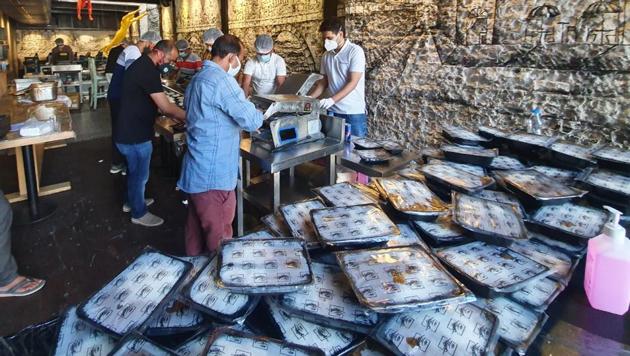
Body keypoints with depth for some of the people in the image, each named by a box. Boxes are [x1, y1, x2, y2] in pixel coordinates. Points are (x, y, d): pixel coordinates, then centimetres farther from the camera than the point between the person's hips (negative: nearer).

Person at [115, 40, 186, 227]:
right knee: (140, 174, 7)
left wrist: (177, 113, 9)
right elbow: (166, 108, -27)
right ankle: (139, 213, 24)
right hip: (135, 134, -10)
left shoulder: (142, 64, 8)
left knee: (134, 170, 26)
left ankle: (132, 201, 45)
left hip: (130, 129, 10)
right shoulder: (148, 71, -25)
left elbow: (153, 101, 16)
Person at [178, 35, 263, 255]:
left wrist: (240, 124, 21)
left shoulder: (198, 79, 15)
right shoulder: (221, 80, -18)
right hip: (213, 174, -10)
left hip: (197, 171, 10)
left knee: (197, 227, 21)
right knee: (218, 234, 3)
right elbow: (251, 120, -19)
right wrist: (259, 115, 3)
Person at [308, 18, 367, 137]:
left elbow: (352, 83, -16)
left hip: (354, 111, -5)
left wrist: (332, 100, -26)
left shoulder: (355, 51, -9)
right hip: (333, 111, 5)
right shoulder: (326, 56, 9)